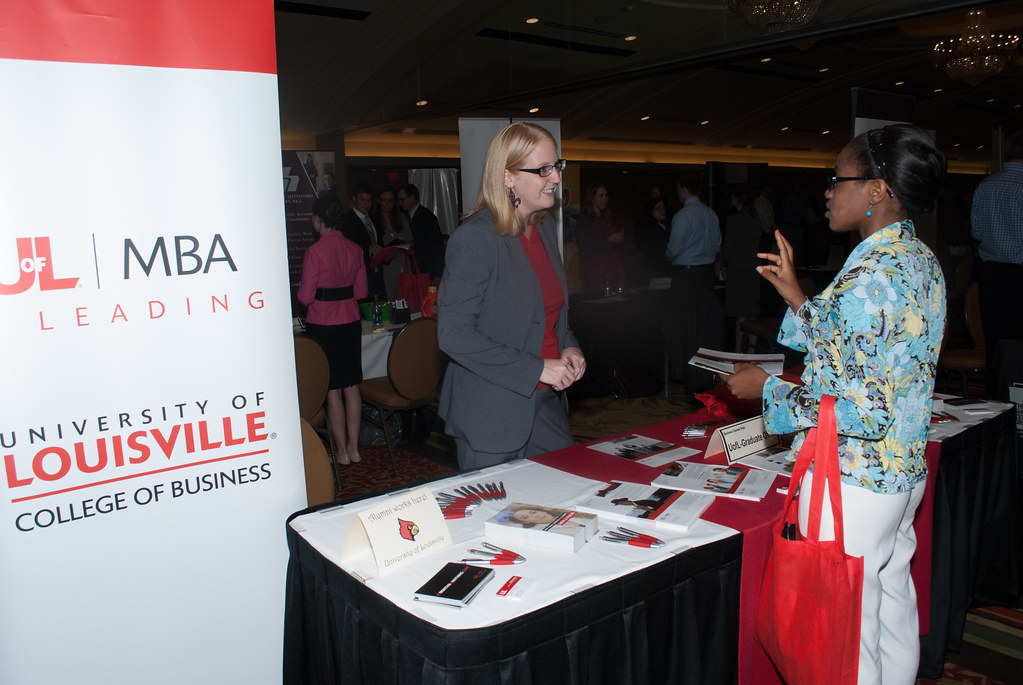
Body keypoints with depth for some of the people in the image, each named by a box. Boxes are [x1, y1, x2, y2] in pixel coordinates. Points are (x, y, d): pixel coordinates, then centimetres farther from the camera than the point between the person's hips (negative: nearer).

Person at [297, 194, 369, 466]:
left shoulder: (314, 252, -14)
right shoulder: (354, 249, 2)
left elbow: (305, 297, -12)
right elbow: (361, 290, 8)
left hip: (323, 324, -5)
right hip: (350, 321, 5)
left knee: (332, 388, 3)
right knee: (351, 386, 11)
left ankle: (341, 450, 11)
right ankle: (354, 447, 19)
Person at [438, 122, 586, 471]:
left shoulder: (545, 226, 7)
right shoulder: (473, 239, -19)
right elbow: (454, 335, -22)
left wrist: (568, 347, 1)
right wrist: (536, 368, -21)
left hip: (547, 401, 8)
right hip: (491, 416, -7)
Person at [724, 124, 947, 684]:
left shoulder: (868, 277, -24)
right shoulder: (922, 262, 6)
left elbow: (864, 411, -27)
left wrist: (767, 388, -17)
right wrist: (796, 296, 11)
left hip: (852, 481, -10)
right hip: (904, 470, 10)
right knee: (893, 603, 25)